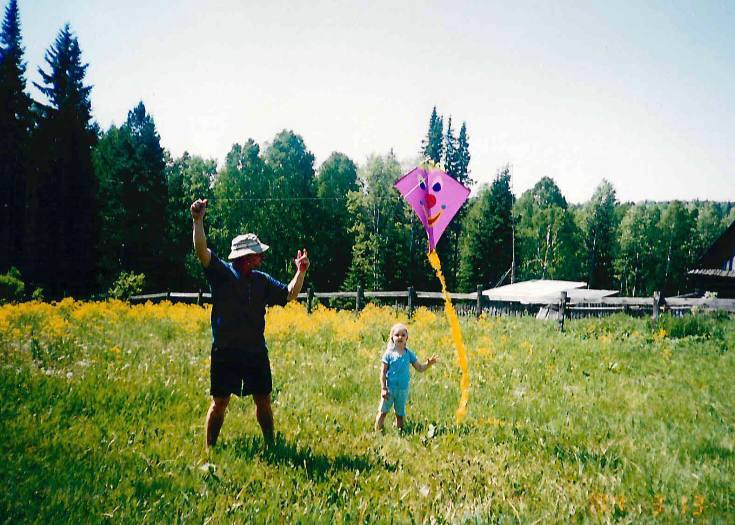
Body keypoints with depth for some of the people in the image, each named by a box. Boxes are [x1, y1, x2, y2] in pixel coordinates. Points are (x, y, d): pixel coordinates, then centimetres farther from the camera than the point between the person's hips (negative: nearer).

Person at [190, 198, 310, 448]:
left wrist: (300, 272, 2)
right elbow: (202, 252, -20)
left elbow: (289, 294, 15)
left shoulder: (261, 280, 9)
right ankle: (210, 448, 19)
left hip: (256, 352, 4)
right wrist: (198, 221, -32)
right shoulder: (221, 273, -5)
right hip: (225, 352, -4)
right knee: (220, 402, 4)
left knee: (263, 400, 12)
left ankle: (270, 443, 29)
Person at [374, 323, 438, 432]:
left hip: (403, 389, 3)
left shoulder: (409, 354, 2)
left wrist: (428, 363, -12)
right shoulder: (389, 353, -6)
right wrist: (383, 388, -10)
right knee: (383, 412, 0)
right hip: (390, 387, -3)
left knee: (400, 414, 12)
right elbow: (383, 372, -5)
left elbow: (420, 368, 7)